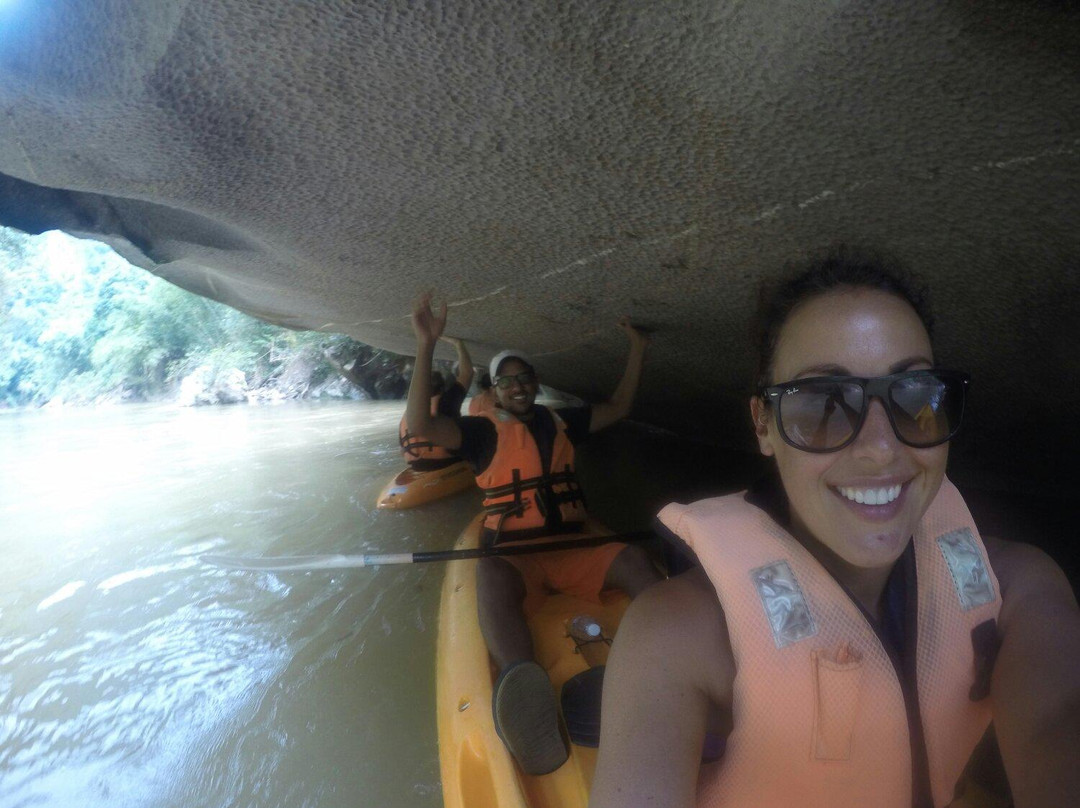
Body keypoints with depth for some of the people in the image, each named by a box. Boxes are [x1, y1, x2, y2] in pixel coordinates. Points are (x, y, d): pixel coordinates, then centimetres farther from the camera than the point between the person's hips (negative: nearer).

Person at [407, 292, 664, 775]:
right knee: (490, 574, -39)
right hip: (514, 557, -4)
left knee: (632, 558, -26)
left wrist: (637, 349, 20)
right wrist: (425, 346, -16)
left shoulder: (560, 422, 20)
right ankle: (527, 706, -63)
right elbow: (421, 423, -8)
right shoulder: (484, 431, 7)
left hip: (573, 553, 4)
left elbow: (618, 408, 27)